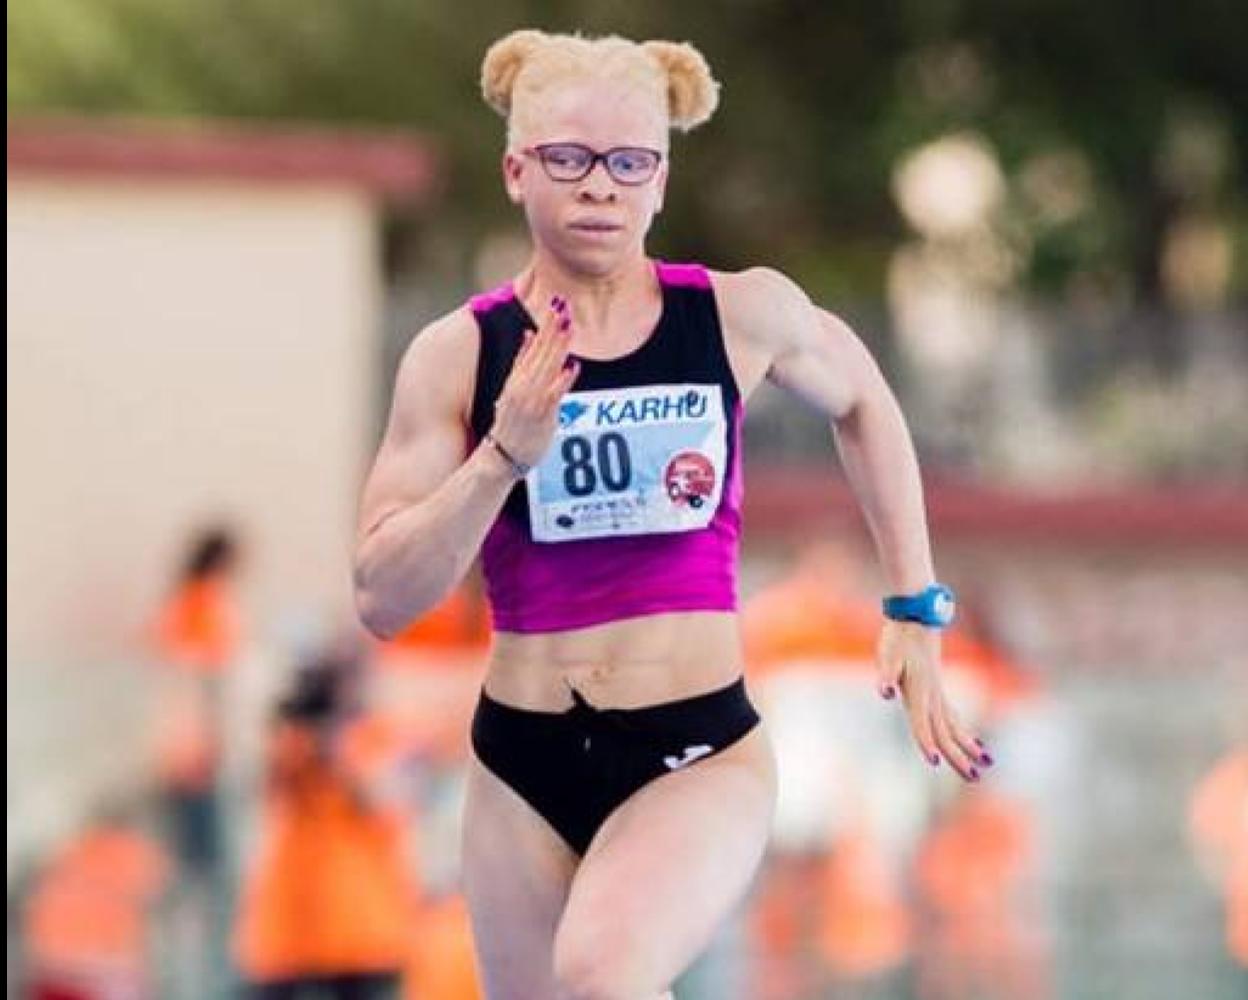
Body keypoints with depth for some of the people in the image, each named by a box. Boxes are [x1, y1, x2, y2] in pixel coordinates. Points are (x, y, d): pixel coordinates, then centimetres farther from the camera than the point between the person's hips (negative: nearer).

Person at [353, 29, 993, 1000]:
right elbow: (384, 599, -8)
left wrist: (917, 611, 17)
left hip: (698, 755, -2)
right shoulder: (460, 356, -3)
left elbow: (861, 401, 21)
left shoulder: (743, 317, -2)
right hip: (524, 767, 2)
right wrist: (503, 454, -19)